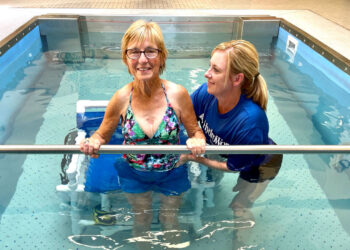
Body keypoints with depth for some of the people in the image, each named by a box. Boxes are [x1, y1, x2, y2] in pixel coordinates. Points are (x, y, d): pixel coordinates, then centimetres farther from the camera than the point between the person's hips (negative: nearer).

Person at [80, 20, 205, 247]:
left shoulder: (177, 94, -22)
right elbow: (102, 135, -7)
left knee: (170, 220, 24)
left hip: (172, 173, 0)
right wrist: (93, 143, -29)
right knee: (141, 220, 25)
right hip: (134, 174, 1)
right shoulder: (121, 98, -20)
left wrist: (198, 140, -32)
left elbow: (195, 131, -9)